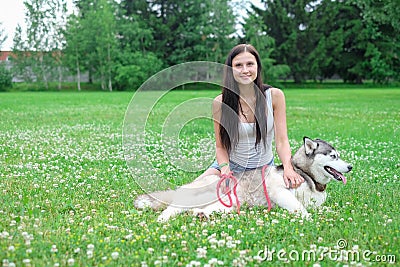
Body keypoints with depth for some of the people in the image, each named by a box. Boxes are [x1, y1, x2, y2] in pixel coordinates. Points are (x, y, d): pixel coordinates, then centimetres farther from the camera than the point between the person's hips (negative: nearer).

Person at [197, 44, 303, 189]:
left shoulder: (274, 96, -9)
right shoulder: (220, 103, -11)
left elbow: (281, 140, -10)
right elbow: (220, 146, -5)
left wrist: (288, 167, -29)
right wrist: (224, 167, -26)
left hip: (265, 167, 1)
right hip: (231, 165, -1)